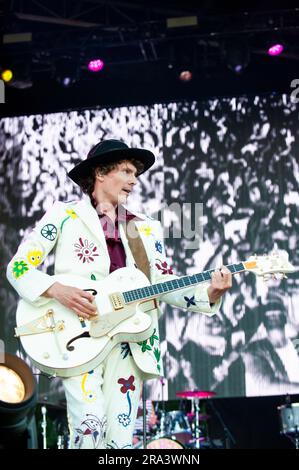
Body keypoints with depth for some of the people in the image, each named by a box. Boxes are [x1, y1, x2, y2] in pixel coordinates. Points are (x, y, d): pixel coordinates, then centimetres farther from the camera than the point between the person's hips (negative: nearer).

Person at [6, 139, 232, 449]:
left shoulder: (146, 229, 20)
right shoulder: (64, 215, 7)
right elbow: (18, 267, 3)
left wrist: (210, 292, -7)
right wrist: (57, 290, -16)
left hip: (130, 341, 4)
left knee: (120, 438, -2)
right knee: (90, 427, -23)